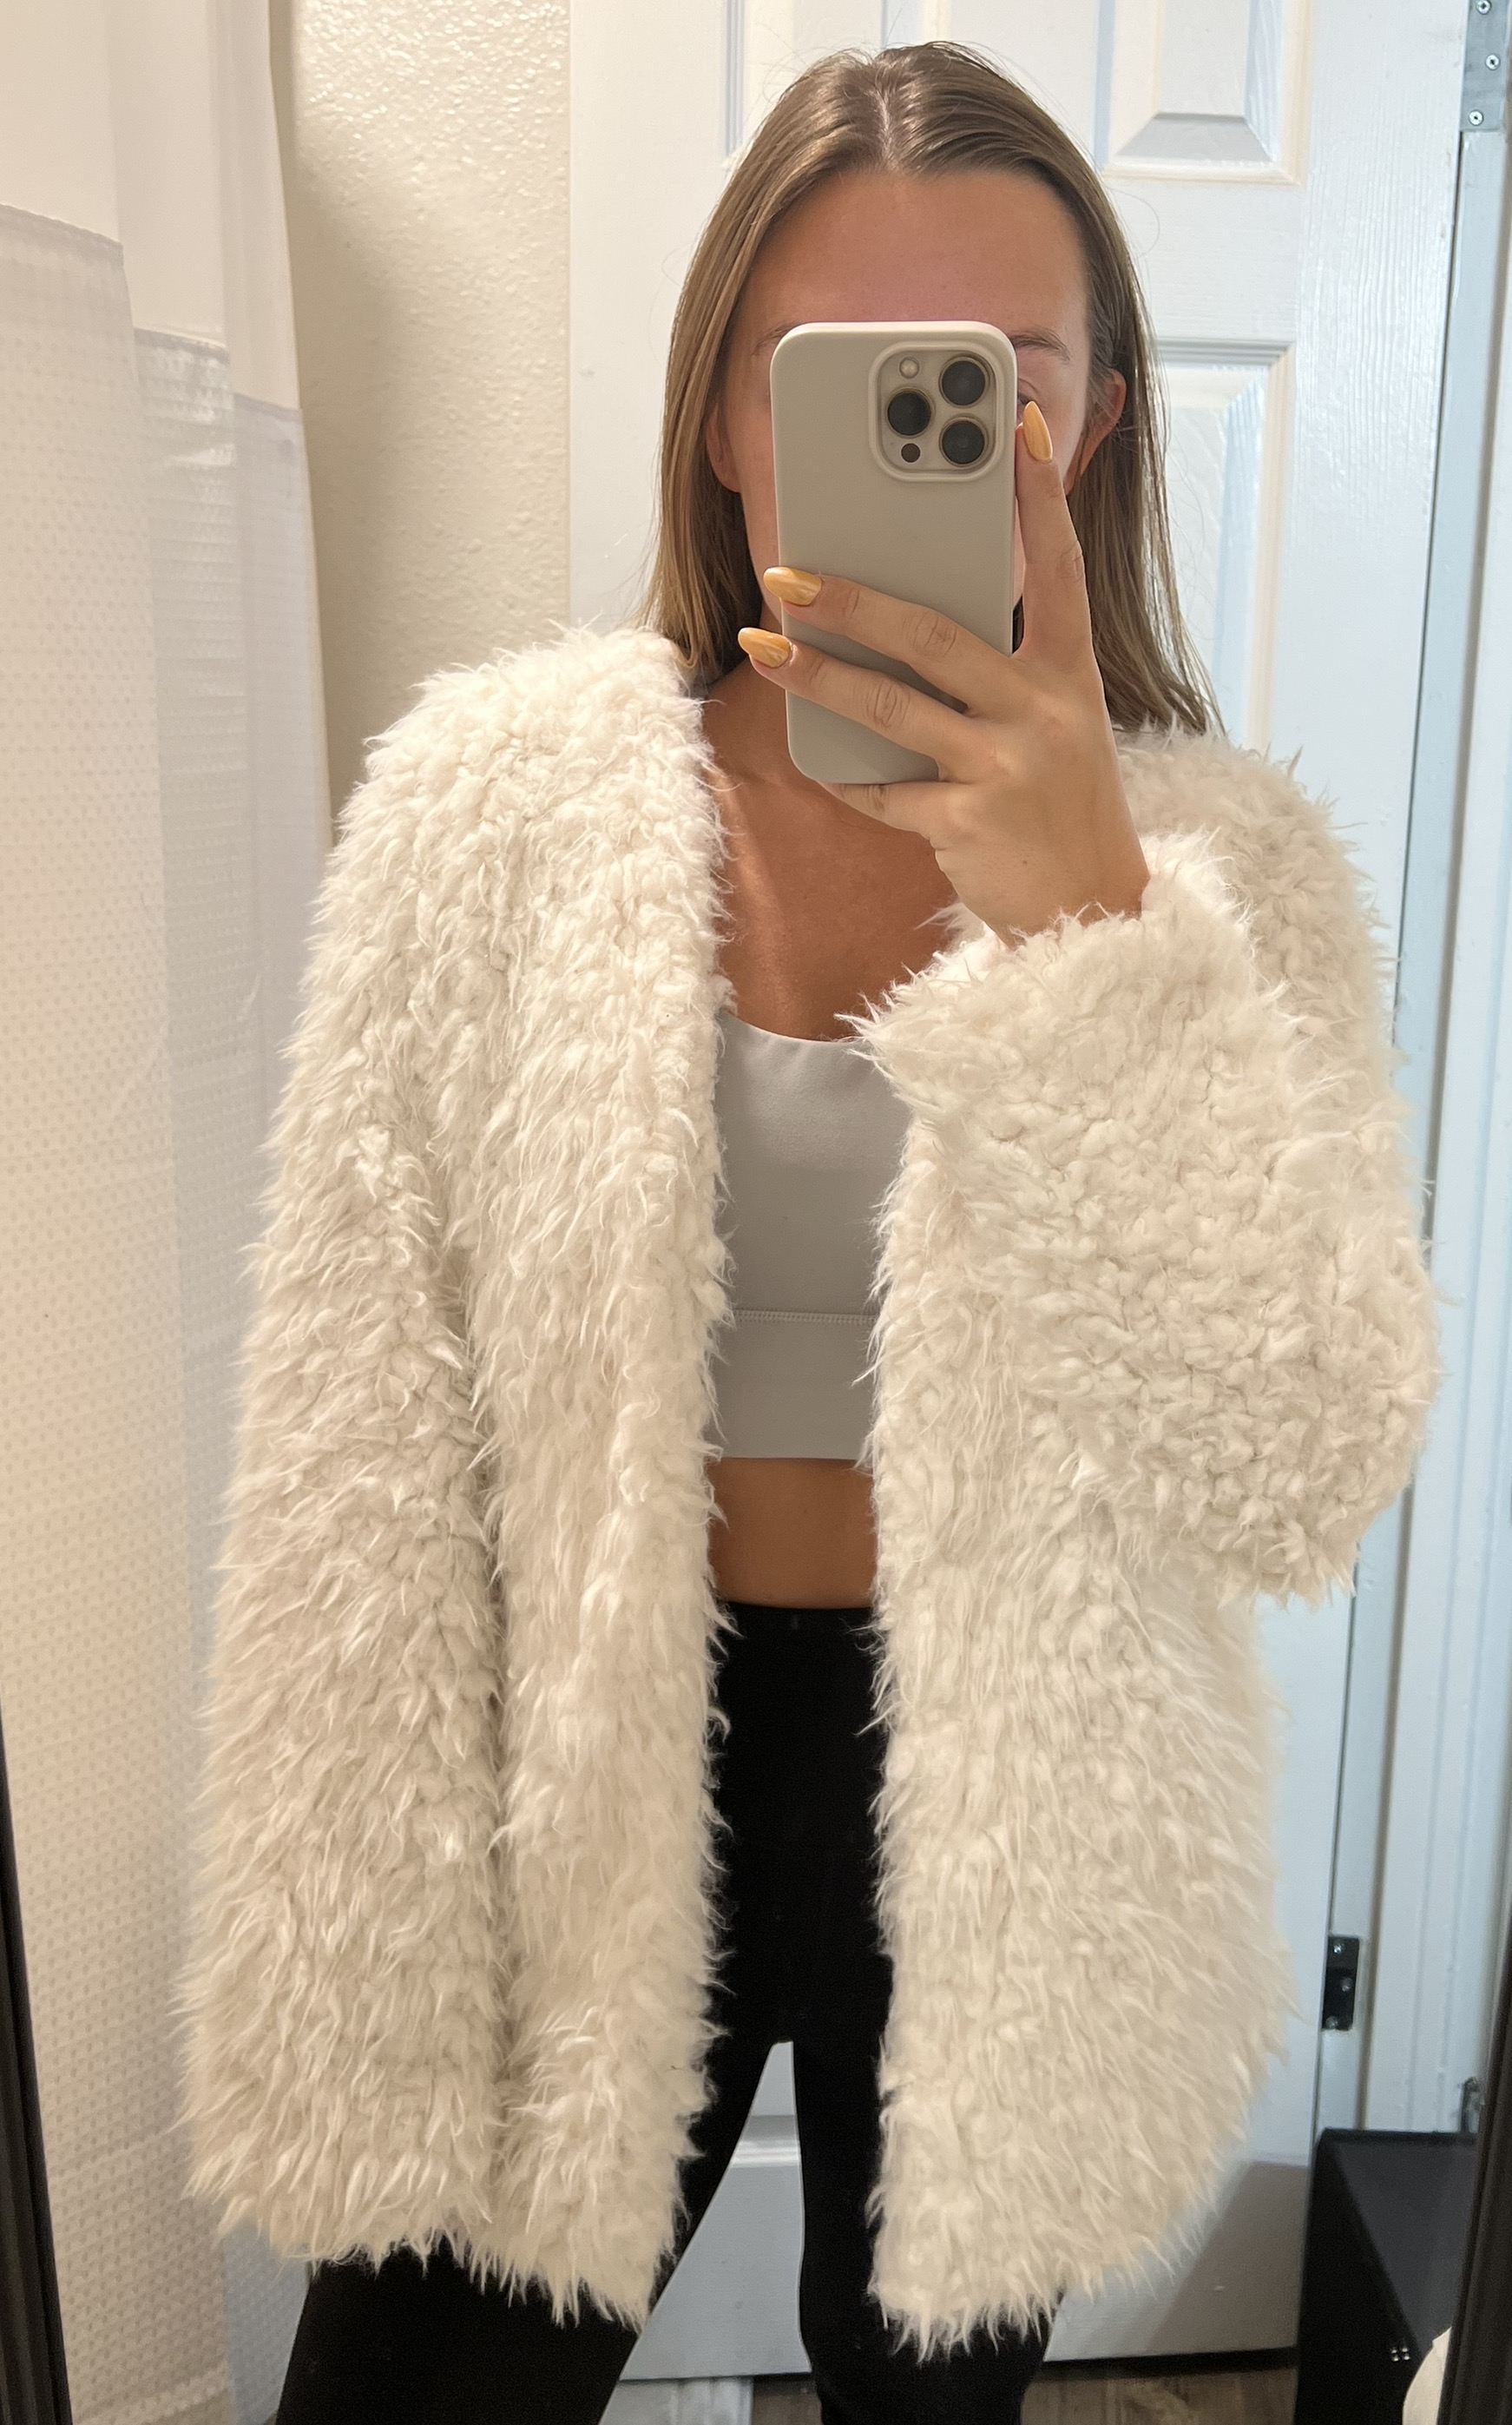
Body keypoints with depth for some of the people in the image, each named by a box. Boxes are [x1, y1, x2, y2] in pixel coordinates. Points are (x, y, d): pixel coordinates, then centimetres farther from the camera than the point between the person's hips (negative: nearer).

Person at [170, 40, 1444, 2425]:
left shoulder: (1230, 865, -10)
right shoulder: (489, 800, -12)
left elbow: (1302, 1485, -20)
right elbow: (354, 1475, -8)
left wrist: (1089, 924, -31)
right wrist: (347, 2015, -6)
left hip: (1001, 1806, 2)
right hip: (581, 1801, 0)